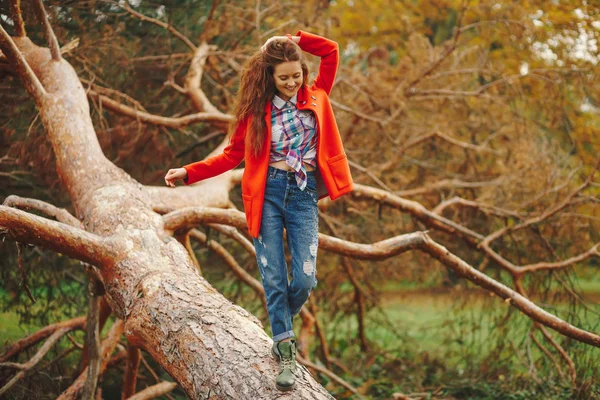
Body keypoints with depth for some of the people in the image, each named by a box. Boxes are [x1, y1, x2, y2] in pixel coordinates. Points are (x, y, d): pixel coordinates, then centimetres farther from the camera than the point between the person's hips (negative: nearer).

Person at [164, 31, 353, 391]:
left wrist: (293, 40, 3)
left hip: (304, 195, 1)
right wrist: (188, 172, 2)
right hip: (269, 193, -1)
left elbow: (332, 51, 11)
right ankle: (286, 352, 7)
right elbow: (233, 155, 9)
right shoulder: (257, 108, 5)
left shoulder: (315, 97, 9)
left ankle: (281, 329, 22)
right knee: (274, 278, -4)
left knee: (304, 280, -8)